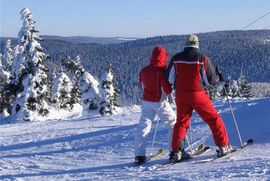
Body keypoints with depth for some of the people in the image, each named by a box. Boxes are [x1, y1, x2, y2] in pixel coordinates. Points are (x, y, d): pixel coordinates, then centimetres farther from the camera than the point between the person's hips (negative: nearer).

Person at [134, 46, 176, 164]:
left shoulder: (144, 70, 1)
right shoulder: (161, 71, -17)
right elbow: (167, 90, -18)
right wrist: (170, 89, 2)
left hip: (146, 101, 5)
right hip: (160, 102, -5)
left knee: (143, 127, 8)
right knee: (174, 124, 10)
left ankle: (139, 155, 3)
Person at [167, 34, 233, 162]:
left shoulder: (176, 58, 0)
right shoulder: (202, 58, -8)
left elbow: (169, 80, 6)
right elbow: (211, 81, -5)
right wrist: (218, 79, 17)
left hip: (181, 95, 3)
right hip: (198, 95, -3)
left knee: (181, 122, 13)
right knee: (214, 119, 10)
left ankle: (176, 151, 6)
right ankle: (223, 147, 12)